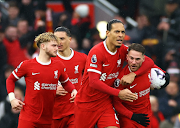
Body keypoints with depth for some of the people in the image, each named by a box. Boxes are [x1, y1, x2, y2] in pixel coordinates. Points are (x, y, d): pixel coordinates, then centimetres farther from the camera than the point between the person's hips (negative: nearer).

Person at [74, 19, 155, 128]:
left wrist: (133, 74, -18)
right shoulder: (96, 52, -19)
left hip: (105, 102, 4)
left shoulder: (123, 50, -1)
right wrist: (118, 93, -29)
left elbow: (149, 62, 0)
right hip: (86, 102, -4)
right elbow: (94, 82, -25)